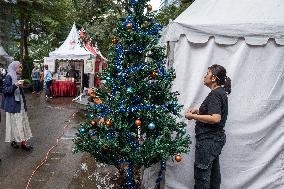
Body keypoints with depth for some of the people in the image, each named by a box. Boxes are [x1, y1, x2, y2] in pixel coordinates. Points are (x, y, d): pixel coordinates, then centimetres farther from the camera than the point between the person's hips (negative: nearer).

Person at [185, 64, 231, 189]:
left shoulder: (215, 94, -18)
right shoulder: (221, 92, 13)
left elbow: (215, 118, -28)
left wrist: (193, 116, -20)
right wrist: (198, 110, 11)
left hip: (209, 140, -10)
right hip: (215, 138, 10)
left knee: (201, 174, -1)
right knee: (213, 172, 20)